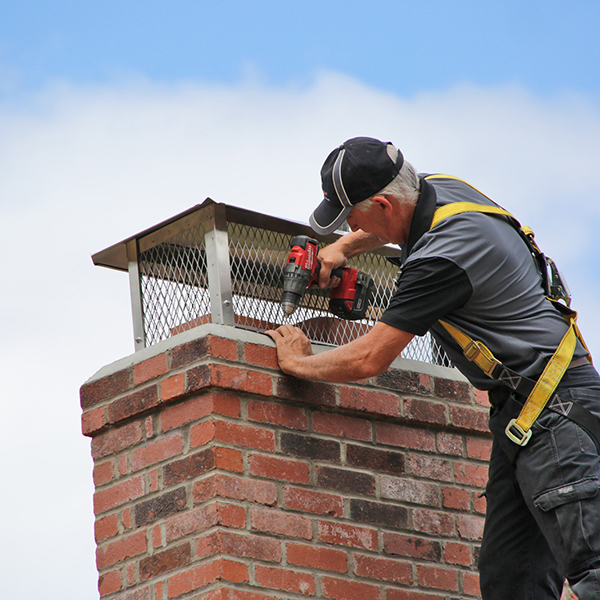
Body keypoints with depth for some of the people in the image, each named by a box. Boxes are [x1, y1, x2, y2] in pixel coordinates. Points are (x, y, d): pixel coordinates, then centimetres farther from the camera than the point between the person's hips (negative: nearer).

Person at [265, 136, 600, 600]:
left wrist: (296, 362, 4)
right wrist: (343, 248, 21)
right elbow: (387, 228, 38)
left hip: (553, 408, -10)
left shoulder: (442, 258, -21)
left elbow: (368, 361, -14)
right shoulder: (440, 189, 8)